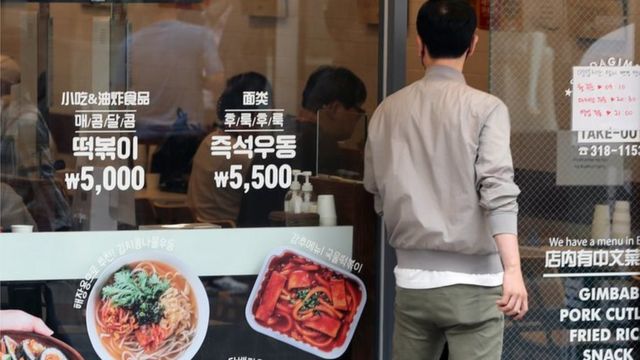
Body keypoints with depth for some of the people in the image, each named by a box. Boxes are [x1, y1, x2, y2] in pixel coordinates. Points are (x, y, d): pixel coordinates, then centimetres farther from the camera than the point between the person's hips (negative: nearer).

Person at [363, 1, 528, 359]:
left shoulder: (388, 111, 6)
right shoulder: (485, 108, -8)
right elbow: (498, 190, -19)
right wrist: (513, 270, -24)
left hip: (411, 278, 4)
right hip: (471, 281, -4)